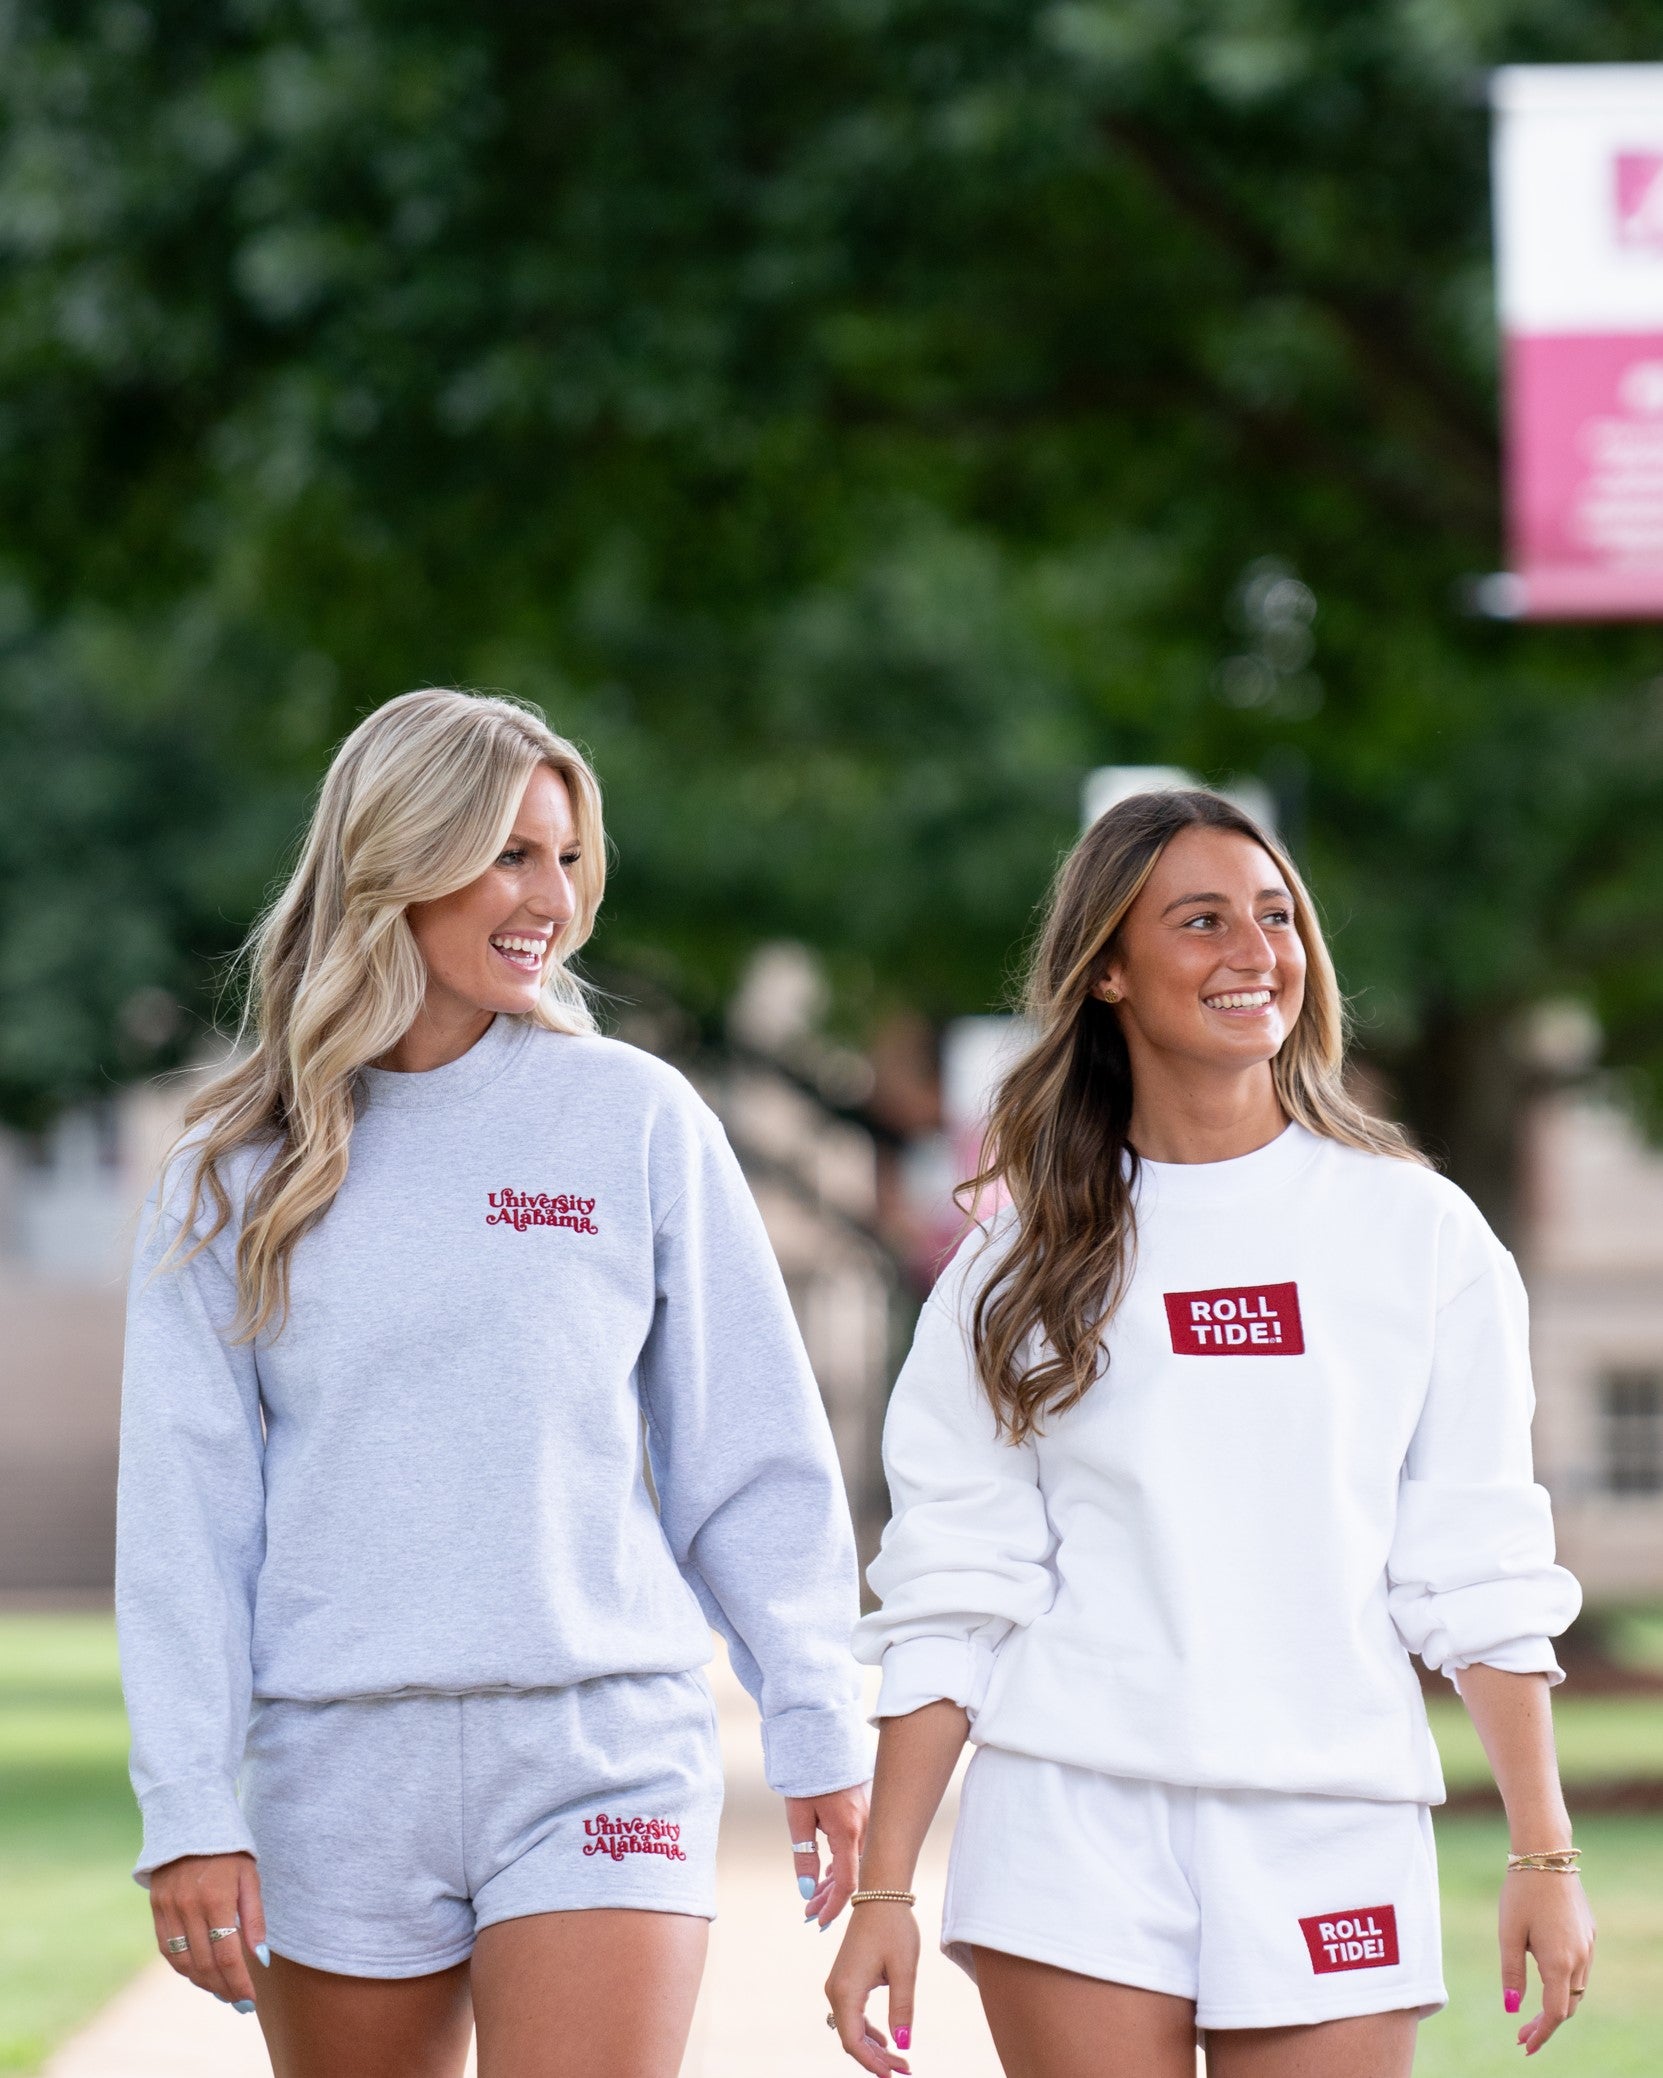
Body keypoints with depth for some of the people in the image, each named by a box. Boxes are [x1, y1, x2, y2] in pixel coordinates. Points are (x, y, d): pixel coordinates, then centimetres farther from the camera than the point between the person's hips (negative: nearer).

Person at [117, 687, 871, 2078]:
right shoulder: (232, 1177, 6)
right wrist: (188, 1811, -4)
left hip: (605, 1748, -2)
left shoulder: (635, 1117, 4)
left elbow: (755, 1455, 6)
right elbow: (184, 1507, 3)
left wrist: (820, 1736, 3)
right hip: (340, 1767, 2)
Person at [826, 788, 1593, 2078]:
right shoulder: (1024, 1266, 7)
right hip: (1077, 1828, 0)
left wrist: (1545, 1856, 0)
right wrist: (881, 1888, 0)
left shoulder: (1419, 1234, 6)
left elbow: (1479, 1570, 5)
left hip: (1334, 1837, 0)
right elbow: (949, 1591, 5)